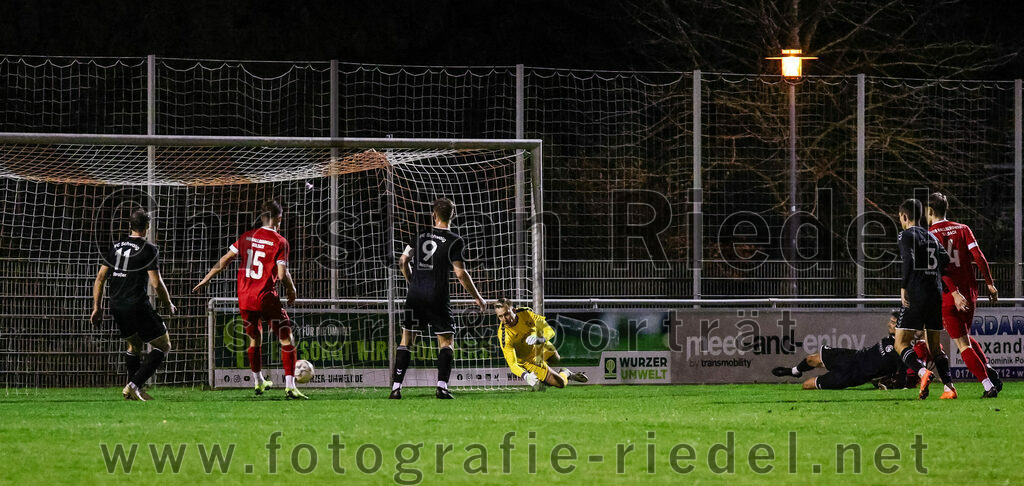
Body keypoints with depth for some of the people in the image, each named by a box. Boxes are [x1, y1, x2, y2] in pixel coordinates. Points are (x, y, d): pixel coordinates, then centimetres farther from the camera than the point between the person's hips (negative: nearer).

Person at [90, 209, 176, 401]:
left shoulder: (115, 247, 10)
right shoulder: (148, 249, -7)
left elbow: (100, 278, 10)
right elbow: (156, 283, -11)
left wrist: (97, 307, 16)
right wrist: (169, 305, 4)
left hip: (116, 306, 7)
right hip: (137, 305, -7)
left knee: (134, 345, 26)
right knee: (163, 345, 4)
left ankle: (132, 389, 22)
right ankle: (135, 384, -11)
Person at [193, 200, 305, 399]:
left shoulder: (247, 237, 6)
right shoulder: (280, 242, -7)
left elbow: (225, 259, 10)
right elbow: (282, 274, -13)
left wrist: (206, 279, 20)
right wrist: (291, 290, 7)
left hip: (245, 298, 5)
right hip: (267, 298, -5)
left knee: (254, 339, 23)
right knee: (286, 339, 1)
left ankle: (259, 382, 36)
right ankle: (290, 387, -9)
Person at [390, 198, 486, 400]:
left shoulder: (421, 235, 8)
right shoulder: (454, 241, -6)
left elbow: (403, 261, 14)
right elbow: (461, 274, -10)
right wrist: (477, 298, 1)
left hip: (415, 296, 3)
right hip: (438, 298, -3)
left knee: (406, 339, 7)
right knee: (446, 341, 7)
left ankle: (396, 388, -1)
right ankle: (442, 386, -8)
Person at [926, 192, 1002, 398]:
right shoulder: (963, 229, 8)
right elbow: (978, 257, -2)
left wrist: (955, 293, -20)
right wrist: (990, 284, 2)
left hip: (948, 296, -5)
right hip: (970, 292, 5)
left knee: (963, 344, -2)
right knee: (966, 337, 23)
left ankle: (988, 386, -12)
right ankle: (989, 370, 1)